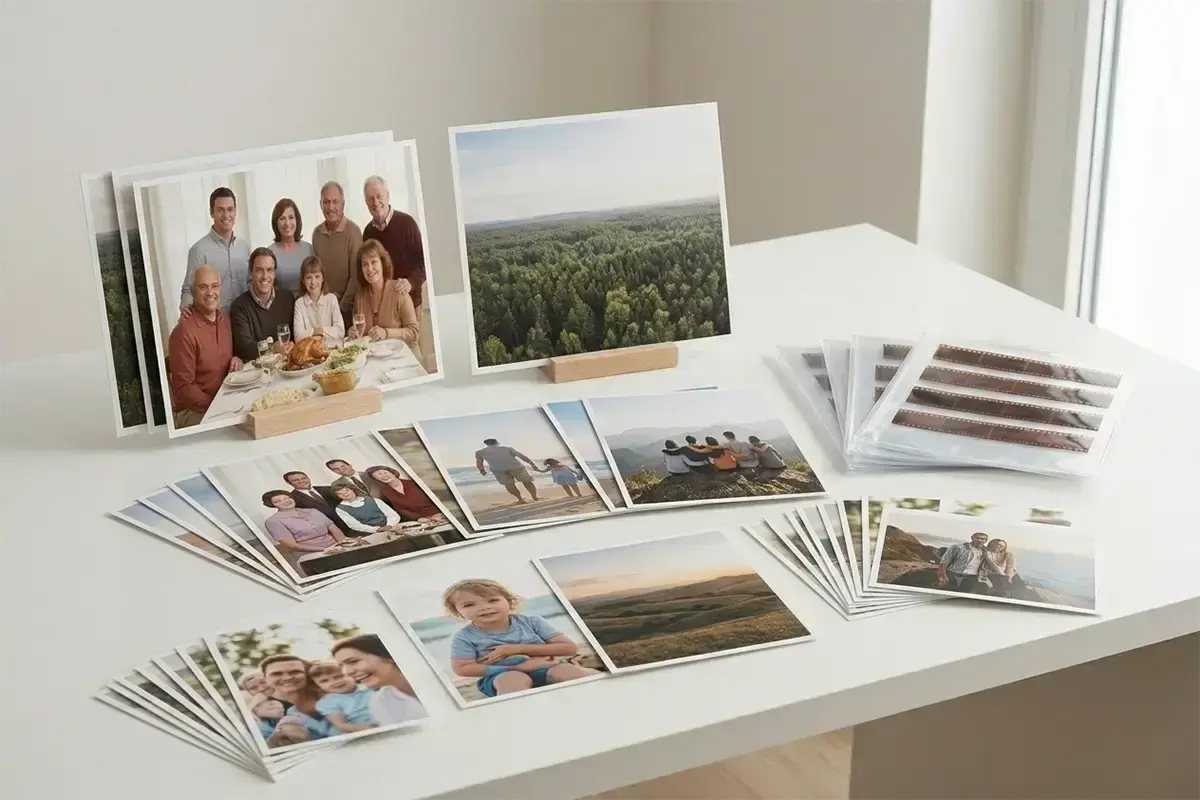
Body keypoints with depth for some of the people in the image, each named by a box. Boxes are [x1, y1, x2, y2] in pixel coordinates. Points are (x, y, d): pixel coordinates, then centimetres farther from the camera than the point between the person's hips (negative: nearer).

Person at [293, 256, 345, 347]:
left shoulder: (332, 299, 3)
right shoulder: (299, 303, 1)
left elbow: (340, 332, -5)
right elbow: (298, 336, -9)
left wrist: (322, 331, -12)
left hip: (332, 347, 1)